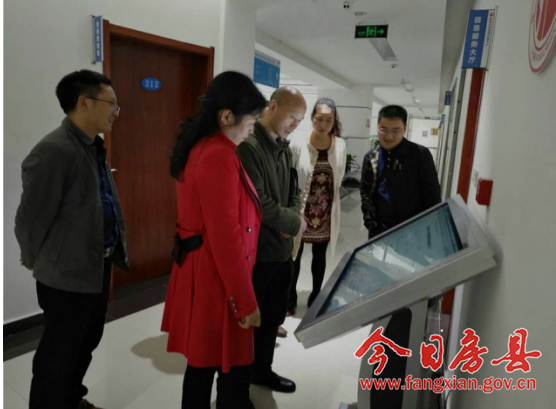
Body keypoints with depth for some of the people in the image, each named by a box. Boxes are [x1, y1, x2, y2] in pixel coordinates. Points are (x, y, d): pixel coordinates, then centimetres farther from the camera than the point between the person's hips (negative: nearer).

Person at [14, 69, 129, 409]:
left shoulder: (94, 146, 8)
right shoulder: (53, 151, -22)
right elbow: (30, 220, -17)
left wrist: (116, 249, 10)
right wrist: (38, 262, -1)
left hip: (99, 265, 9)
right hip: (67, 274, -9)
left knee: (87, 342, 25)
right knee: (59, 354, 12)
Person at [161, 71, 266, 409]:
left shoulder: (198, 147, 9)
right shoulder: (220, 157, -22)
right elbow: (226, 238, -24)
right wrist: (245, 300, -16)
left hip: (198, 270, 10)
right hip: (216, 277, -10)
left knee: (202, 362, 21)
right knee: (233, 370, 6)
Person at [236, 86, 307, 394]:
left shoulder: (285, 149, 10)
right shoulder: (248, 145, -16)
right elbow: (256, 200, -22)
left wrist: (291, 220, -3)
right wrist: (292, 223, -10)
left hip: (282, 247, 8)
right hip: (255, 249, -8)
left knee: (273, 315, 20)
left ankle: (262, 369, 40)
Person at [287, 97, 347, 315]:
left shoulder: (340, 145, -3)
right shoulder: (298, 144, -13)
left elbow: (339, 178, 9)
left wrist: (329, 196, 8)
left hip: (326, 213, 3)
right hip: (300, 210, -3)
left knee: (320, 256, 16)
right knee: (294, 255, 9)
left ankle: (316, 297, 34)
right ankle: (289, 299, 28)